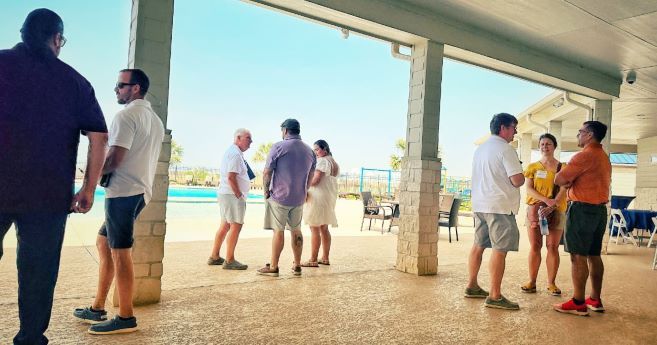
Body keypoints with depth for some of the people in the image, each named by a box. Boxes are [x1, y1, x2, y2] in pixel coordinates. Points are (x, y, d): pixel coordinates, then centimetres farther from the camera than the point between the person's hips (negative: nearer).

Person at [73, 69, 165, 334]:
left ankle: (126, 318, 3)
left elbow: (114, 159, -17)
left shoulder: (127, 115, -11)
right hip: (141, 190, 10)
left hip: (123, 192, -10)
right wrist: (104, 170, 19)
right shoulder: (156, 120, 17)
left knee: (120, 252, -4)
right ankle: (98, 309, 23)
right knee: (103, 243, 17)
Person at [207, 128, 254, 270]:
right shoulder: (235, 153, -14)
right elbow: (231, 177, -22)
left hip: (225, 193, 11)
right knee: (236, 226, -6)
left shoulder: (231, 151, 18)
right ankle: (229, 261, -2)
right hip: (232, 194, -11)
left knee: (225, 225, 15)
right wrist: (239, 195, -17)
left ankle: (214, 256, 23)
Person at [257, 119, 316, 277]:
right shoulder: (309, 151, 8)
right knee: (296, 231, 14)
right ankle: (297, 266, 21)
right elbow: (310, 179, 13)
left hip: (279, 197, -5)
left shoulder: (278, 147, -9)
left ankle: (273, 267, 10)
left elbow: (267, 173, -12)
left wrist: (266, 191, 0)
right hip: (299, 199, 5)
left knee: (278, 231, 2)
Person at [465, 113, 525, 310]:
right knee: (500, 250, -6)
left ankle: (472, 286, 23)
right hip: (500, 206, -9)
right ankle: (495, 296, -5)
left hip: (479, 204, 9)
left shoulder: (480, 148, 15)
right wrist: (522, 176, 6)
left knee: (479, 245, 14)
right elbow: (517, 181, -16)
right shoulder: (505, 149, -11)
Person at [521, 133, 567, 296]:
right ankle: (532, 281, 6)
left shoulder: (562, 167, 6)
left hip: (556, 211, -1)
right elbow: (528, 189, 0)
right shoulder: (532, 167, 10)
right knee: (535, 246, 1)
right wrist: (546, 200, -15)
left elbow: (563, 190, -3)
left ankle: (551, 283, 9)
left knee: (553, 246, 0)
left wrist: (552, 205, -19)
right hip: (535, 209, 1)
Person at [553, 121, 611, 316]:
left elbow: (559, 180, -17)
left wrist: (568, 182, 4)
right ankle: (595, 300, 19)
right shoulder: (604, 157, 17)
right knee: (594, 256, 13)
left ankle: (578, 303, -4)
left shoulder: (585, 155, -14)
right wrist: (573, 182, 9)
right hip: (600, 209, 9)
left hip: (582, 209, -9)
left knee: (578, 256, -6)